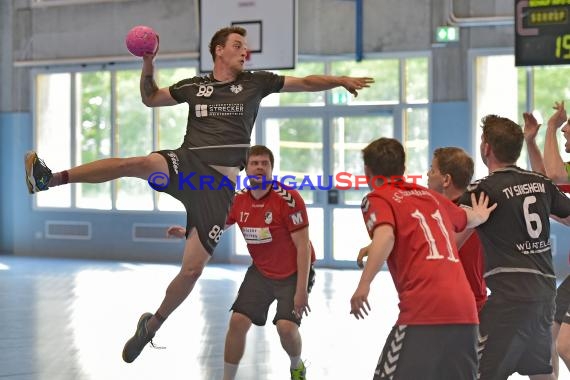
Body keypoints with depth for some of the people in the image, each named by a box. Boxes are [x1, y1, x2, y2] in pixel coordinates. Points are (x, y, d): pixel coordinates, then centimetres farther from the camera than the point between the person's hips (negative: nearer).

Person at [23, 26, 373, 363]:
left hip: (219, 183, 0)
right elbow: (150, 98, 23)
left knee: (193, 269, -6)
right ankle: (50, 179, -38)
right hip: (186, 164, 0)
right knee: (140, 164, -34)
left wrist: (341, 80, 1)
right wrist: (148, 64, 8)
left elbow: (306, 82, 12)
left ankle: (153, 324, 17)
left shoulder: (255, 83, 10)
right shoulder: (194, 86, 13)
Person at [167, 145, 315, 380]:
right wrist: (186, 232, -9)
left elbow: (303, 246, -22)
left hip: (293, 274, -5)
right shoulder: (238, 201, -5)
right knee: (238, 321, -6)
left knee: (286, 325, -19)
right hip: (261, 272, 5)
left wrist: (301, 291, -25)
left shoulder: (288, 198, -23)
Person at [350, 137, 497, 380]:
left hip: (423, 308, -6)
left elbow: (385, 237, -16)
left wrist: (364, 285, -20)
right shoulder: (431, 196, 24)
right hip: (465, 308, 6)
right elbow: (470, 219, 43)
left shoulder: (377, 199, 5)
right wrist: (480, 214, 65)